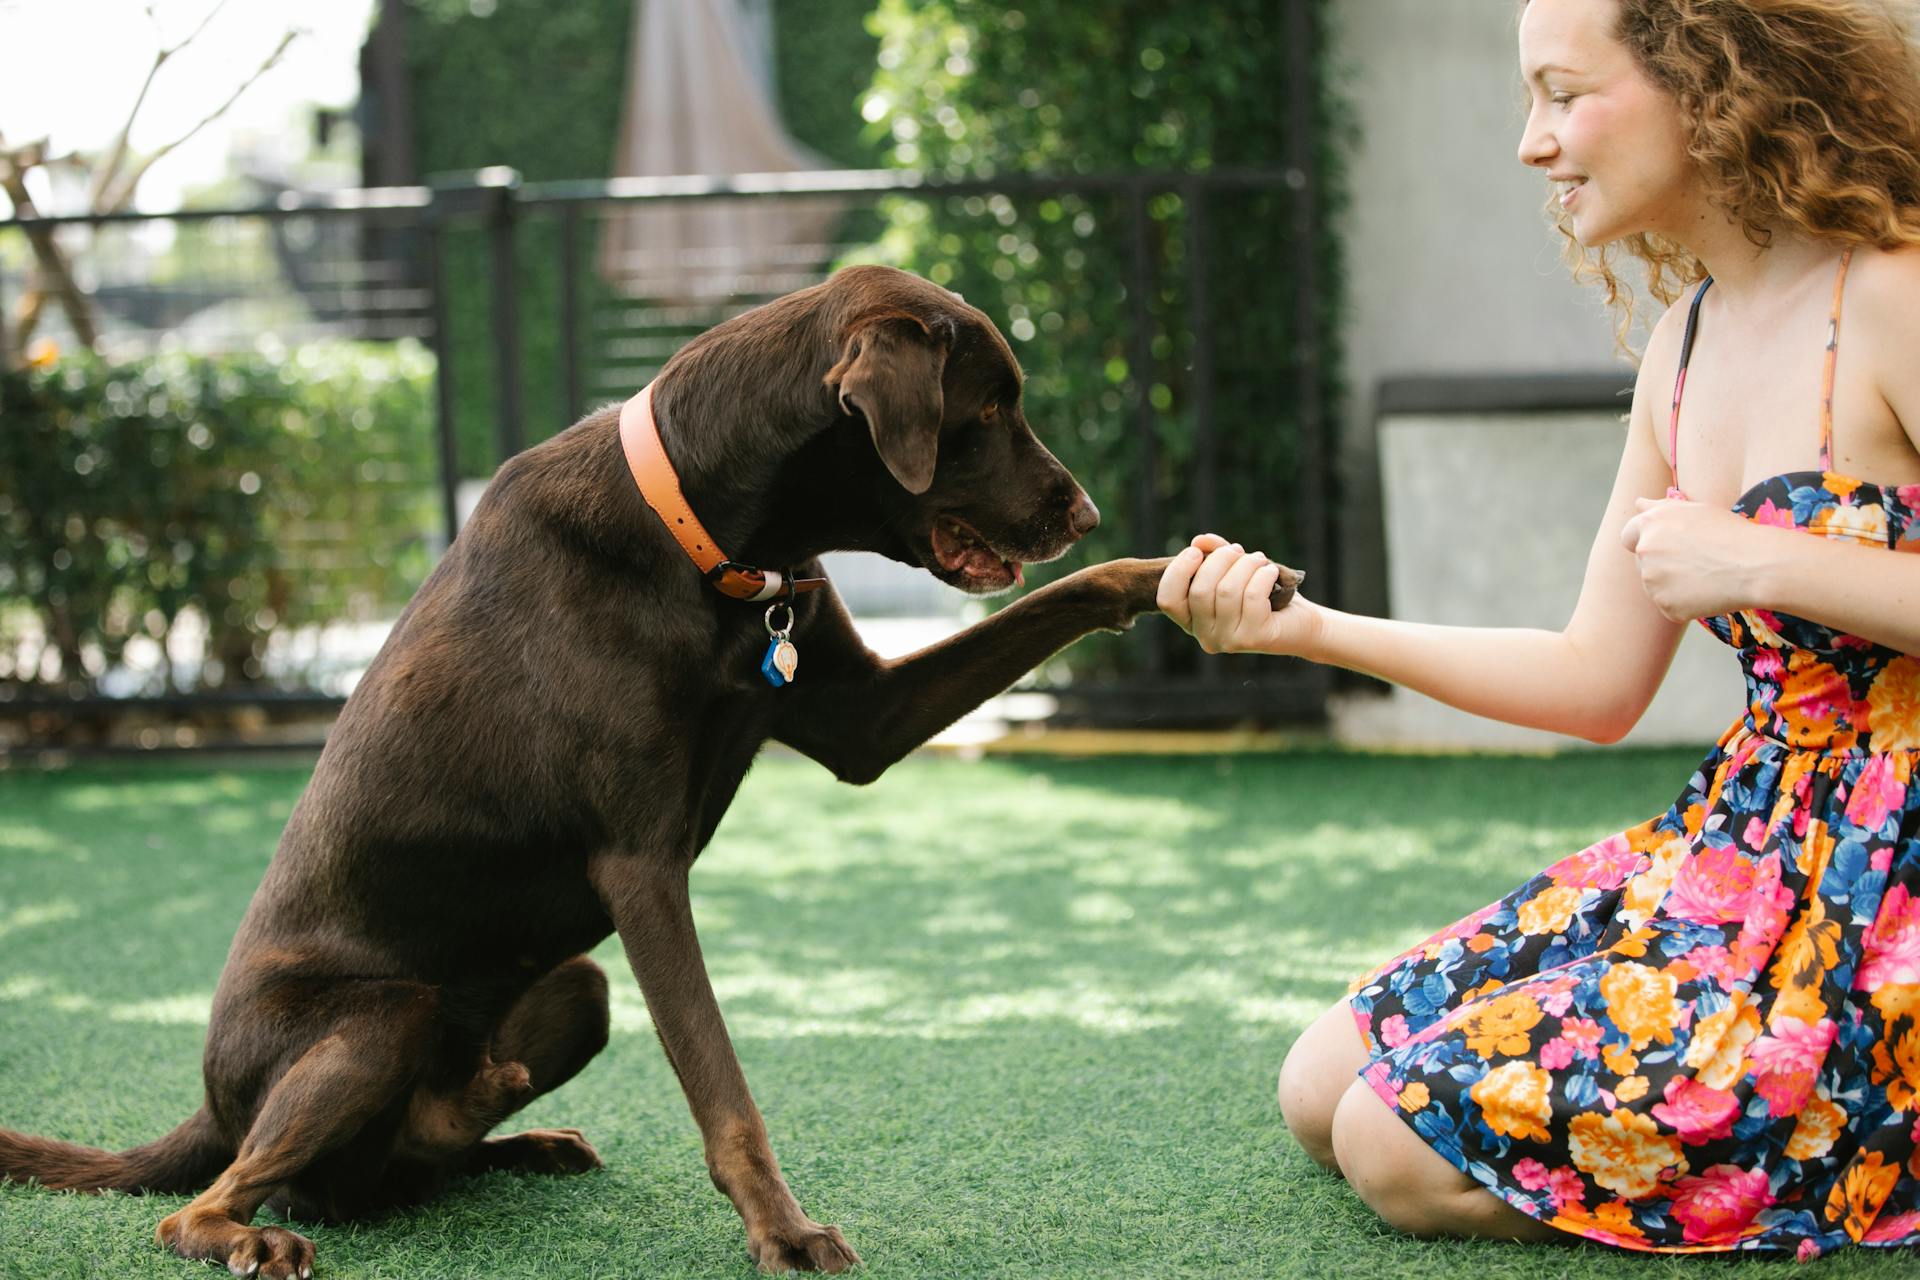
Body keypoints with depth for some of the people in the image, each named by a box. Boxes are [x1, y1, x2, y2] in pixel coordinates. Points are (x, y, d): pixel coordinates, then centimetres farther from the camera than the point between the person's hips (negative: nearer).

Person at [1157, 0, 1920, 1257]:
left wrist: (1767, 564, -21)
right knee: (1324, 1091, 11)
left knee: (1405, 1147, -13)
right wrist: (1308, 627, 5)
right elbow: (1599, 683, 11)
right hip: (1745, 840, 9)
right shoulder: (1684, 345, 10)